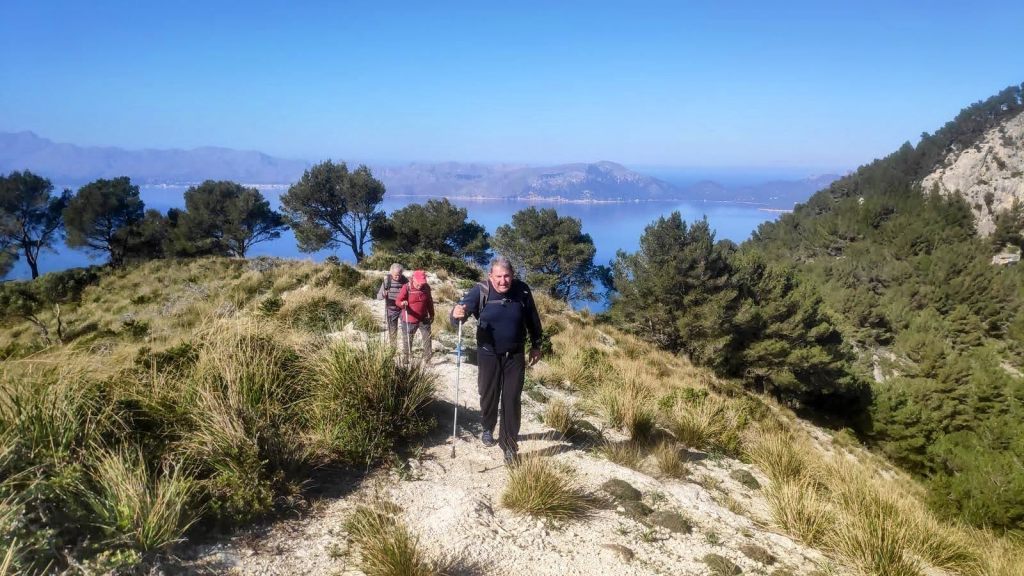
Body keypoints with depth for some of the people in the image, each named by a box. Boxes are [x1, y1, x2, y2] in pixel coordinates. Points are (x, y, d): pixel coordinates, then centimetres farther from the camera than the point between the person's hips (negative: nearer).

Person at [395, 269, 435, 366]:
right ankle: (407, 357, 28)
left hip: (424, 319, 3)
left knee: (427, 338, 2)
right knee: (408, 339, 9)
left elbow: (429, 302, 12)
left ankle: (426, 359, 12)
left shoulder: (426, 287, -1)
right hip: (410, 320, -3)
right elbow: (397, 300, -15)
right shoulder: (406, 288, -14)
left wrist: (431, 315, 17)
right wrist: (402, 303, -38)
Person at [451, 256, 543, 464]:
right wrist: (457, 314, -51)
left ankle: (509, 444, 12)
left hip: (515, 355, 0)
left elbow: (532, 320, 3)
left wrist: (536, 346, 9)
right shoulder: (480, 291, -17)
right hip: (488, 355, 0)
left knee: (512, 400, 2)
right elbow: (462, 309, -27)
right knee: (488, 395, 15)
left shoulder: (522, 290, -11)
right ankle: (488, 429, 42)